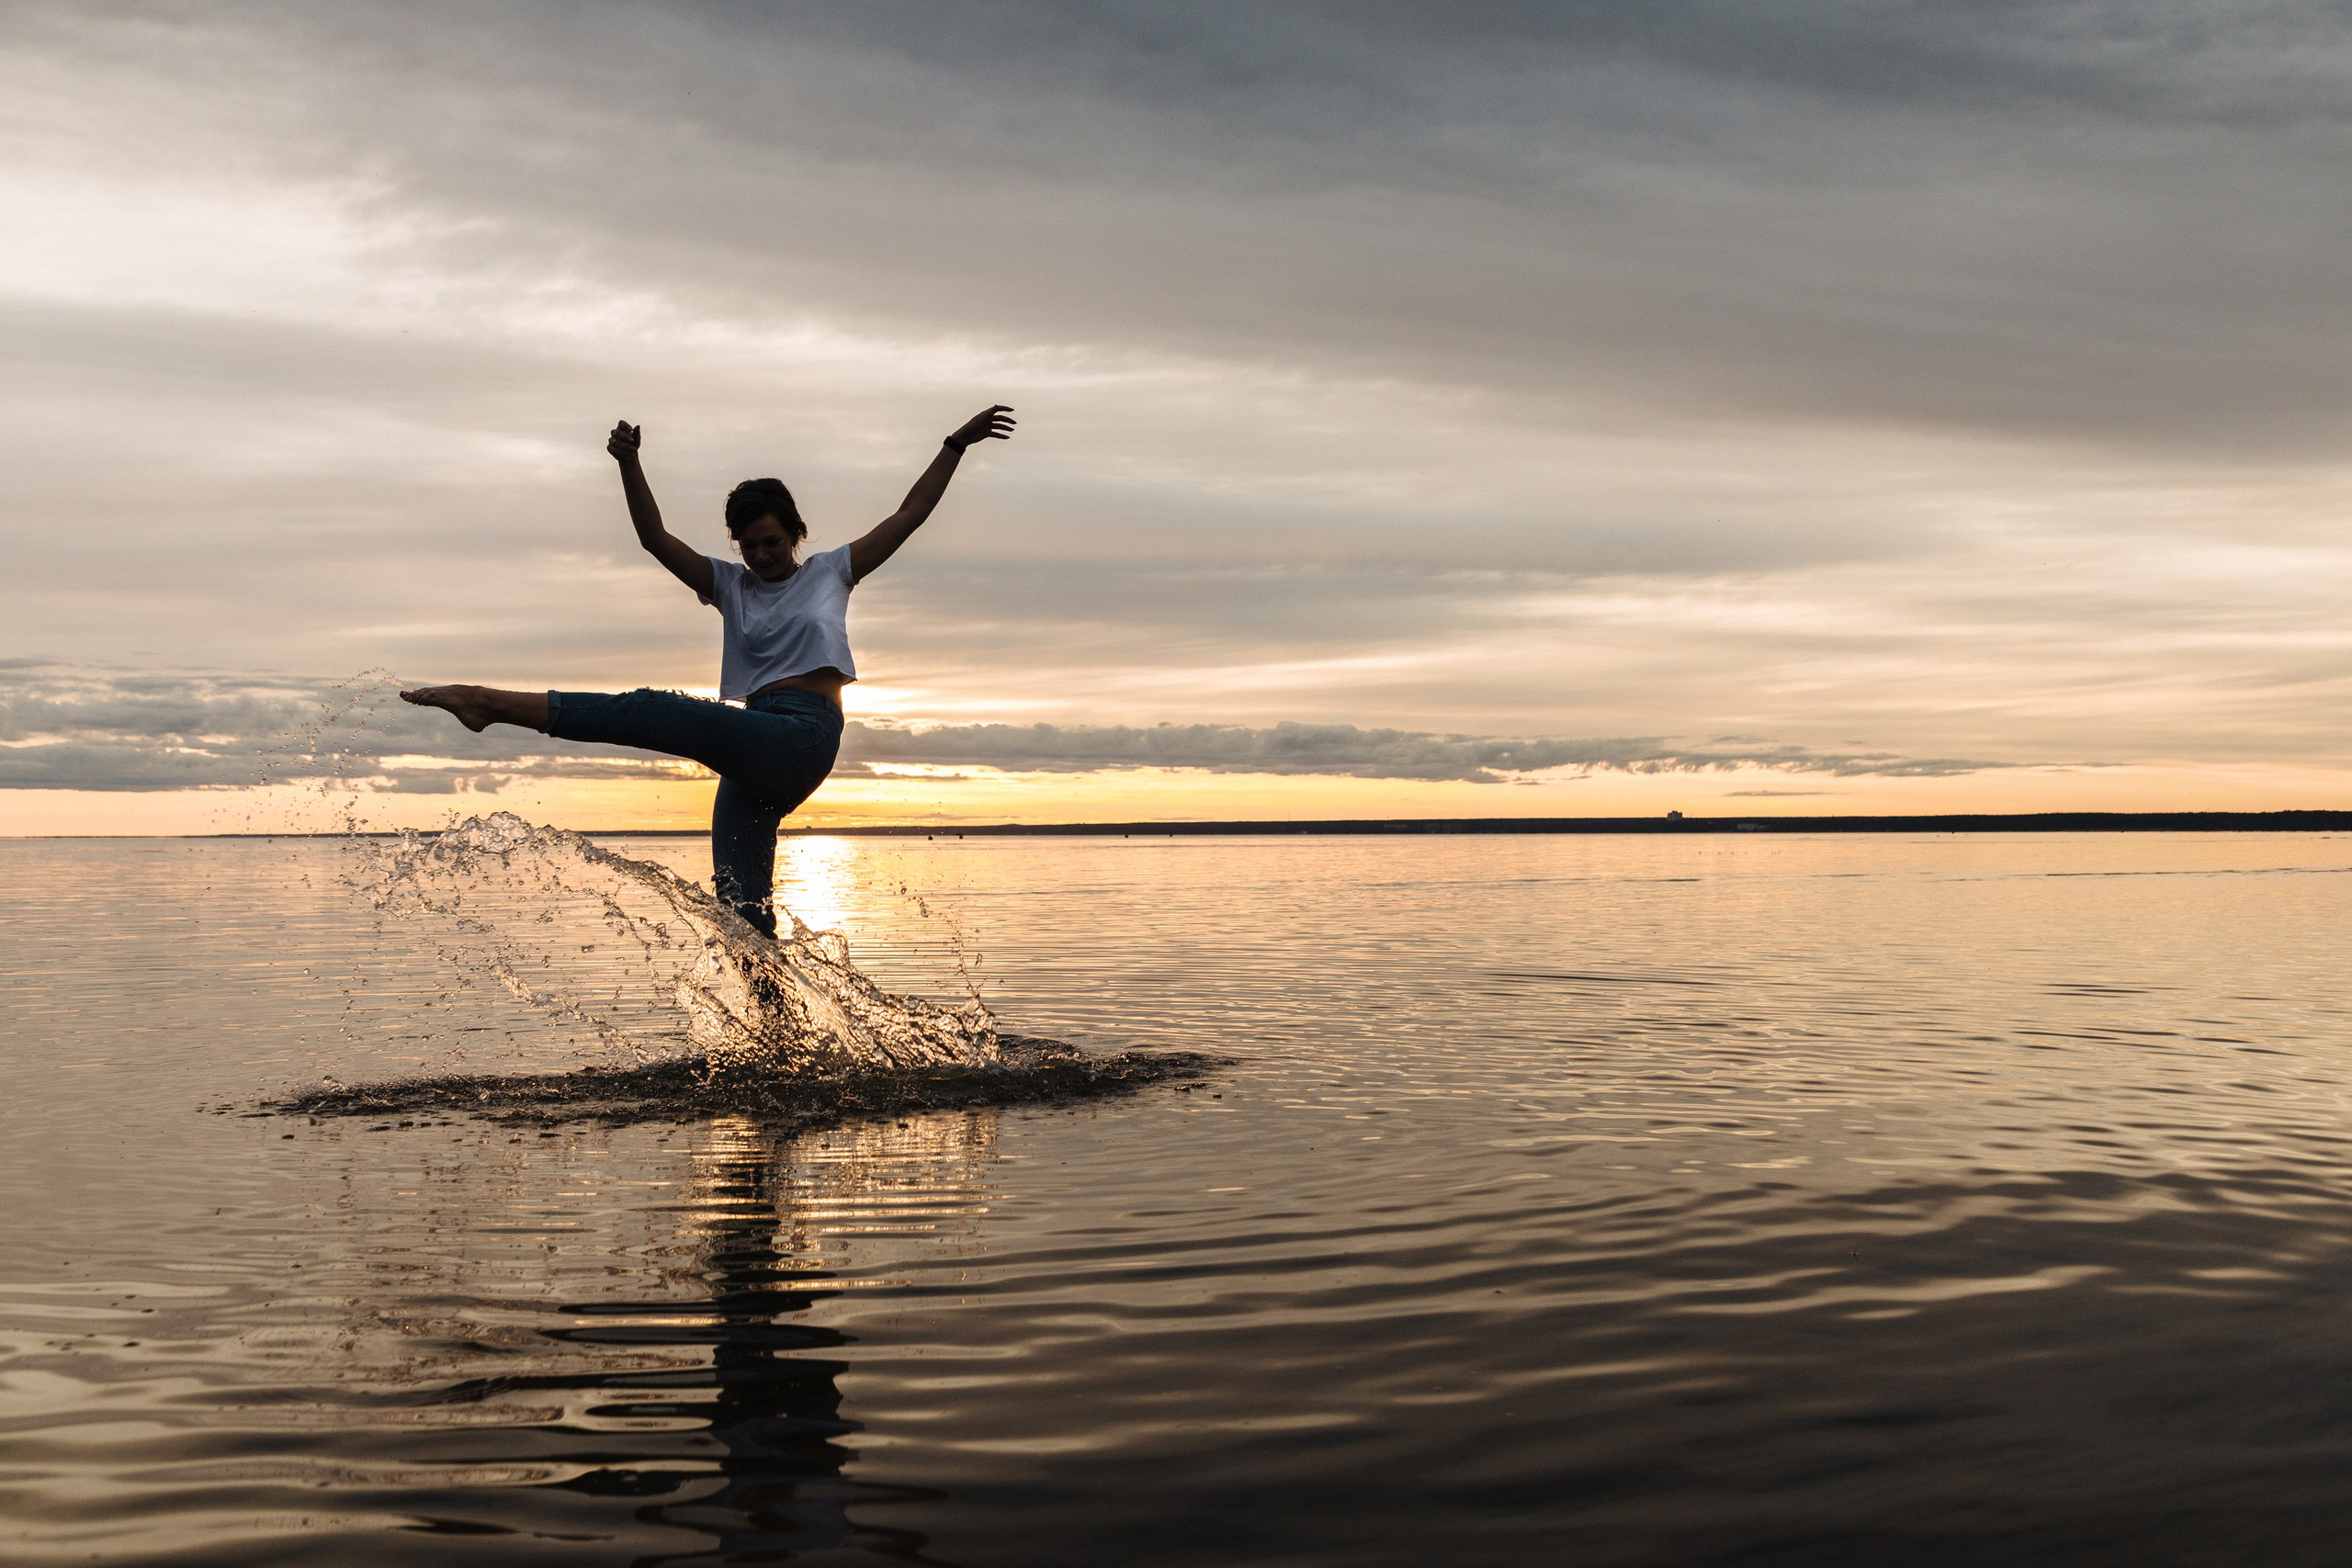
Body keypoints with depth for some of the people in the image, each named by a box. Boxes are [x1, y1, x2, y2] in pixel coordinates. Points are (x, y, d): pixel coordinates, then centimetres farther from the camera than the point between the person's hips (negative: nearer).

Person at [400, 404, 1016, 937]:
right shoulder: (729, 585, 18)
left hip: (803, 739, -5)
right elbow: (655, 539, 6)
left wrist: (956, 444, 9)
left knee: (657, 710, -19)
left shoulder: (831, 571, 13)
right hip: (755, 764, 6)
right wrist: (629, 465, -9)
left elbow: (909, 514, 14)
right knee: (743, 913, -1)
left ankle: (496, 703, -14)